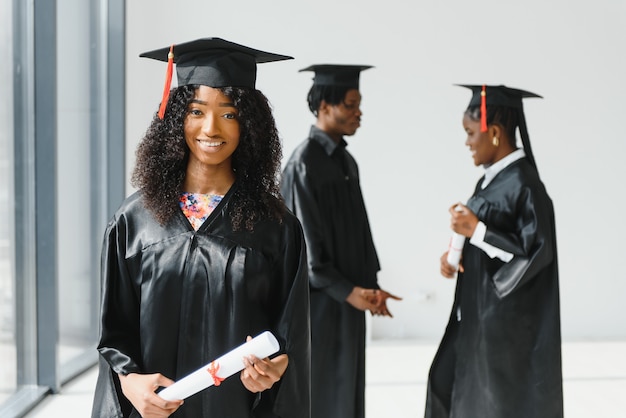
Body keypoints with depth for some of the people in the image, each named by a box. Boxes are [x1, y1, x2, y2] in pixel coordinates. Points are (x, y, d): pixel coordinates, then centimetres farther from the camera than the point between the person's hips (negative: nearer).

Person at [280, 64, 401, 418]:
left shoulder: (346, 160, 11)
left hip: (346, 297, 8)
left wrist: (370, 284, 6)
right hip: (318, 300, -8)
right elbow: (302, 241, -18)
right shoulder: (304, 164, -16)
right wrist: (347, 291, -16)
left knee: (344, 389, 13)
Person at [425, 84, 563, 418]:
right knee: (449, 382, 15)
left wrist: (476, 231, -24)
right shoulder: (494, 177, 8)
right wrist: (456, 254, -1)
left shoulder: (523, 184, -20)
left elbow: (537, 250, -22)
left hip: (508, 314, -10)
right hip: (482, 307, 10)